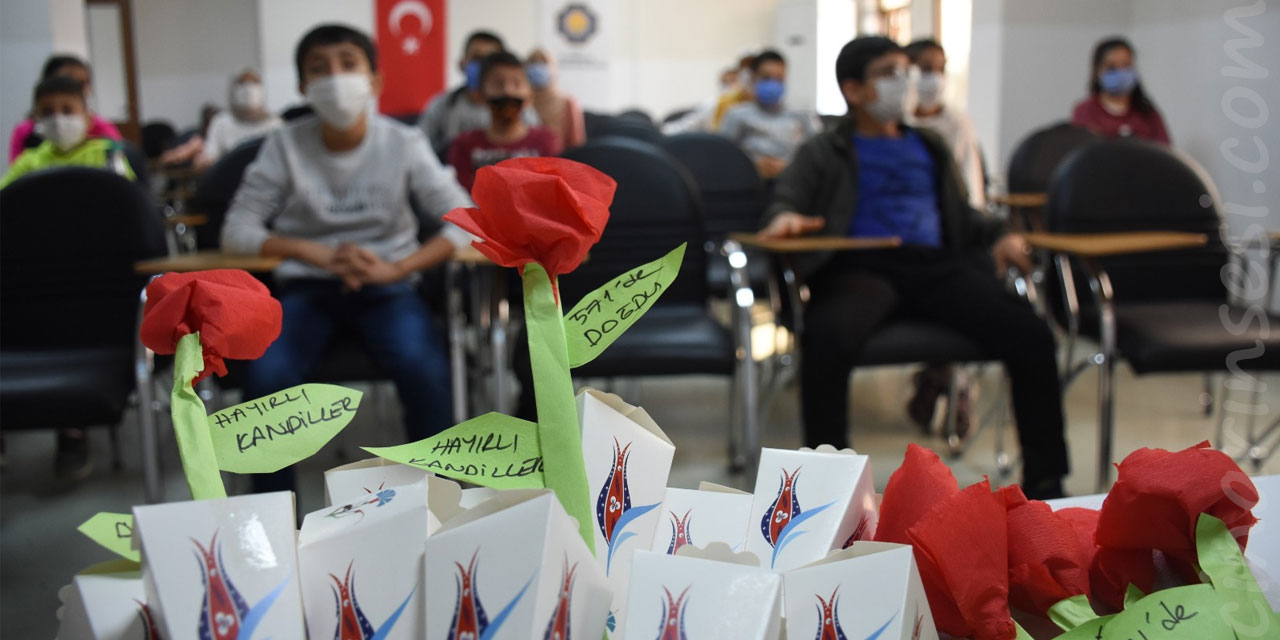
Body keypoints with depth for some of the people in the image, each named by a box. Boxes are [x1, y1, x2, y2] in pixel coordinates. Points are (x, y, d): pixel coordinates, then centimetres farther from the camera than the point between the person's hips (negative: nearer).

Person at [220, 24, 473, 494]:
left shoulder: (404, 143, -1)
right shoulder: (285, 145, 0)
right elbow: (237, 230, -3)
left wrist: (397, 267, -24)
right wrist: (318, 253, -20)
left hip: (386, 286, -1)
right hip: (305, 287, 1)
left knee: (423, 369, -31)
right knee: (267, 379, -28)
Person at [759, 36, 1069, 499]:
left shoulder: (929, 147, 31)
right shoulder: (825, 152, 19)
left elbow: (961, 214, 30)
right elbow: (787, 197, 5)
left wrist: (998, 236, 7)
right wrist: (785, 217, -21)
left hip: (935, 262, 4)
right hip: (862, 265, -3)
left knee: (1031, 335, -21)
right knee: (826, 337, -38)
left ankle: (1045, 482, -9)